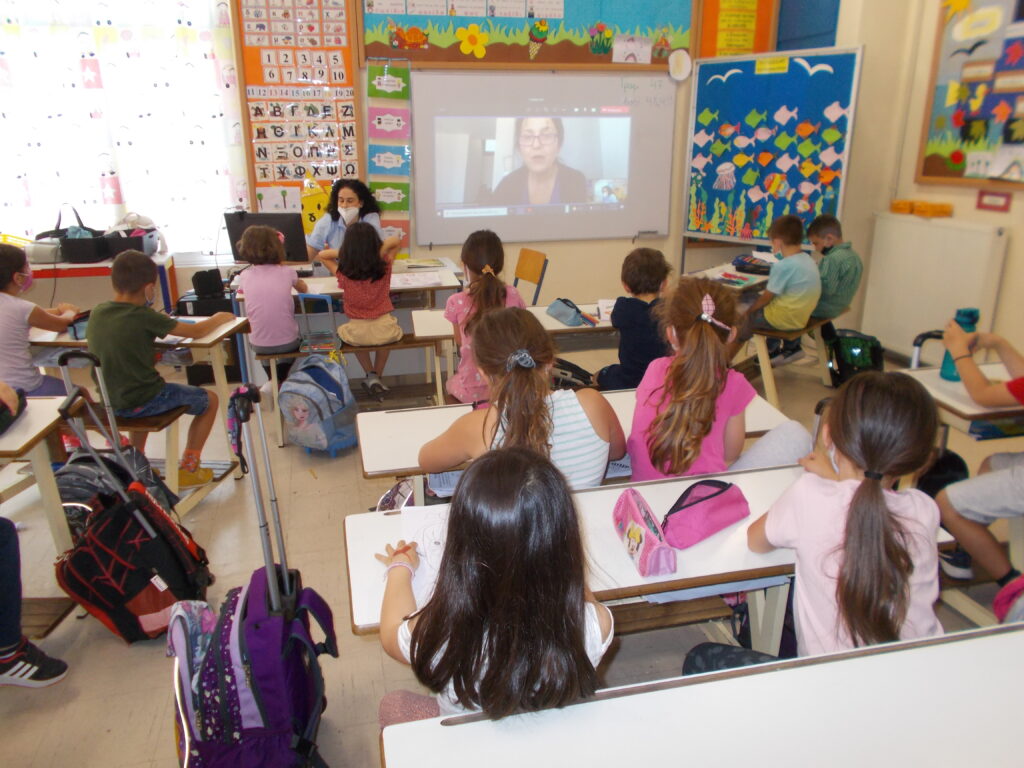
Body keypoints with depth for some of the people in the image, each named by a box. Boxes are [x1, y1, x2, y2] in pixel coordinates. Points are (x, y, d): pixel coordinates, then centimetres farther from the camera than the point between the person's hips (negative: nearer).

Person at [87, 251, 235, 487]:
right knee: (209, 400, 13)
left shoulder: (96, 314, -2)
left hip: (110, 402, 7)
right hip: (143, 403, -7)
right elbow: (196, 331, -12)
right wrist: (218, 318, 5)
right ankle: (188, 469, 17)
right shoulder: (144, 317, -20)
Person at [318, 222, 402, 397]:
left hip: (358, 332, -1)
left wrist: (346, 252, 0)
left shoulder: (343, 272, -12)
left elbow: (322, 255, 6)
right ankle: (377, 378, 35)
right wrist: (375, 249, -3)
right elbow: (395, 241, 8)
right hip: (385, 330, 1)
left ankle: (371, 376, 23)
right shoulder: (384, 266, -9)